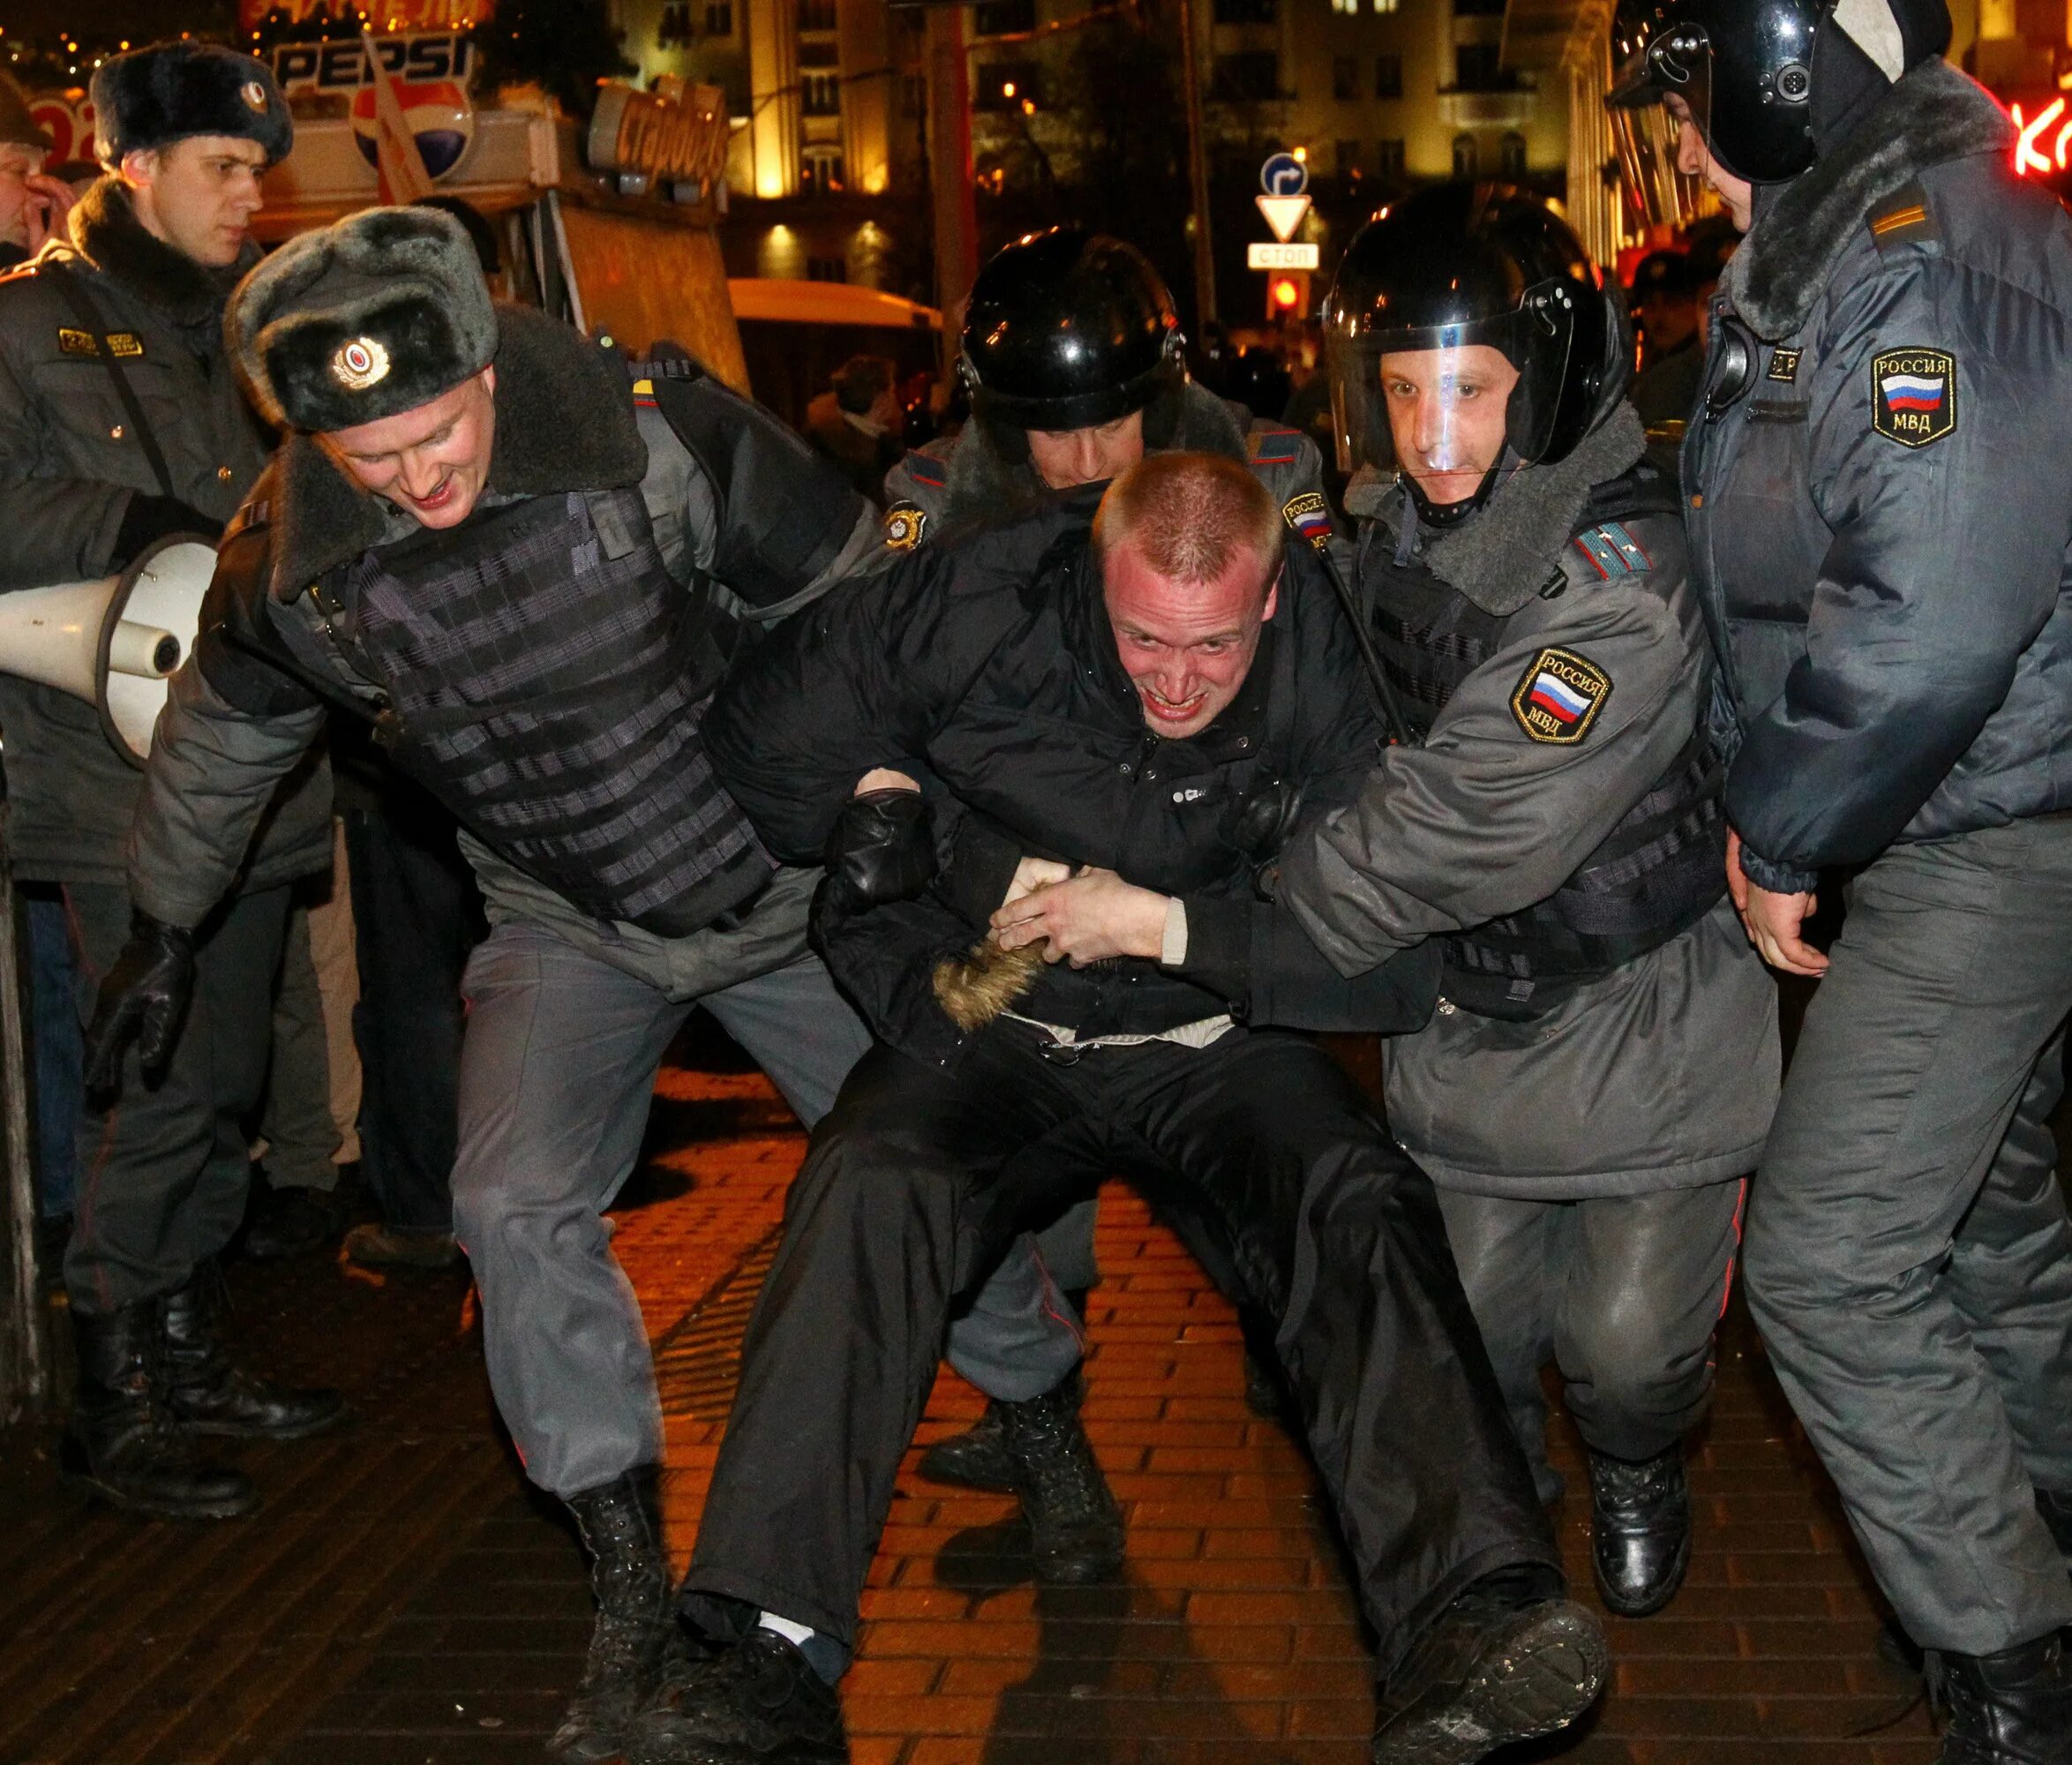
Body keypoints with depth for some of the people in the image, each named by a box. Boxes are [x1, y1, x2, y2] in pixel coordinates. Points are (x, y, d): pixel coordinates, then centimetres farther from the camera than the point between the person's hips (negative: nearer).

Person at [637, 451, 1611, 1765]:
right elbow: (764, 732, 1)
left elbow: (1399, 963, -17)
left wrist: (1166, 925, -21)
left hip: (1216, 1047, 1)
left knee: (1358, 1202, -30)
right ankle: (773, 1655, -32)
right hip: (995, 1032, 0)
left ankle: (1469, 1619, -40)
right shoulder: (987, 609, -12)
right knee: (871, 1189, -31)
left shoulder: (1328, 682, -14)